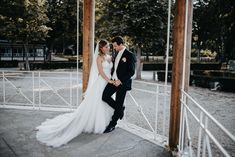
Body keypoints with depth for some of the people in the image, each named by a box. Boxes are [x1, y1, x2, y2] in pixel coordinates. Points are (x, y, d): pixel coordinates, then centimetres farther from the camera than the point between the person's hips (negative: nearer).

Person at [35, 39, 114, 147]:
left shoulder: (109, 57, 13)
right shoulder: (99, 57, -10)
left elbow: (111, 70, 11)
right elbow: (100, 71, -17)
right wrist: (109, 80, -19)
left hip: (107, 84, 8)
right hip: (100, 84, -8)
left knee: (105, 105, 14)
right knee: (95, 105, -1)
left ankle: (102, 124, 26)